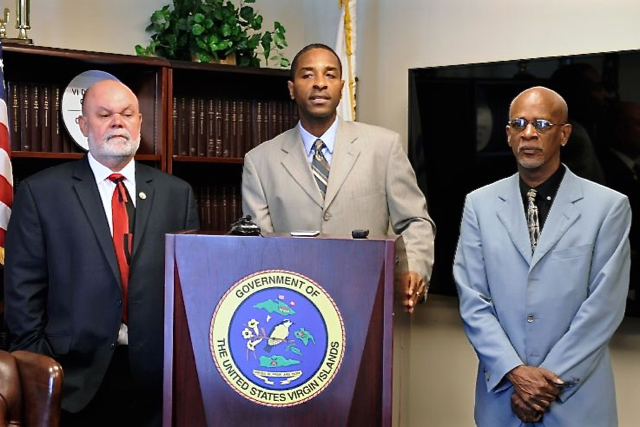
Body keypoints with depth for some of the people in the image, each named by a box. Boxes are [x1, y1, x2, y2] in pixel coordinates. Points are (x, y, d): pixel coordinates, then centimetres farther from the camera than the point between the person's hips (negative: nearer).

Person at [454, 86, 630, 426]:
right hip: (501, 395, 2)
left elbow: (604, 306, -7)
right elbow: (472, 300, -2)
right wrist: (515, 372, -12)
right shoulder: (479, 204, 3)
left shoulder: (609, 207, -4)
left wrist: (551, 379, -12)